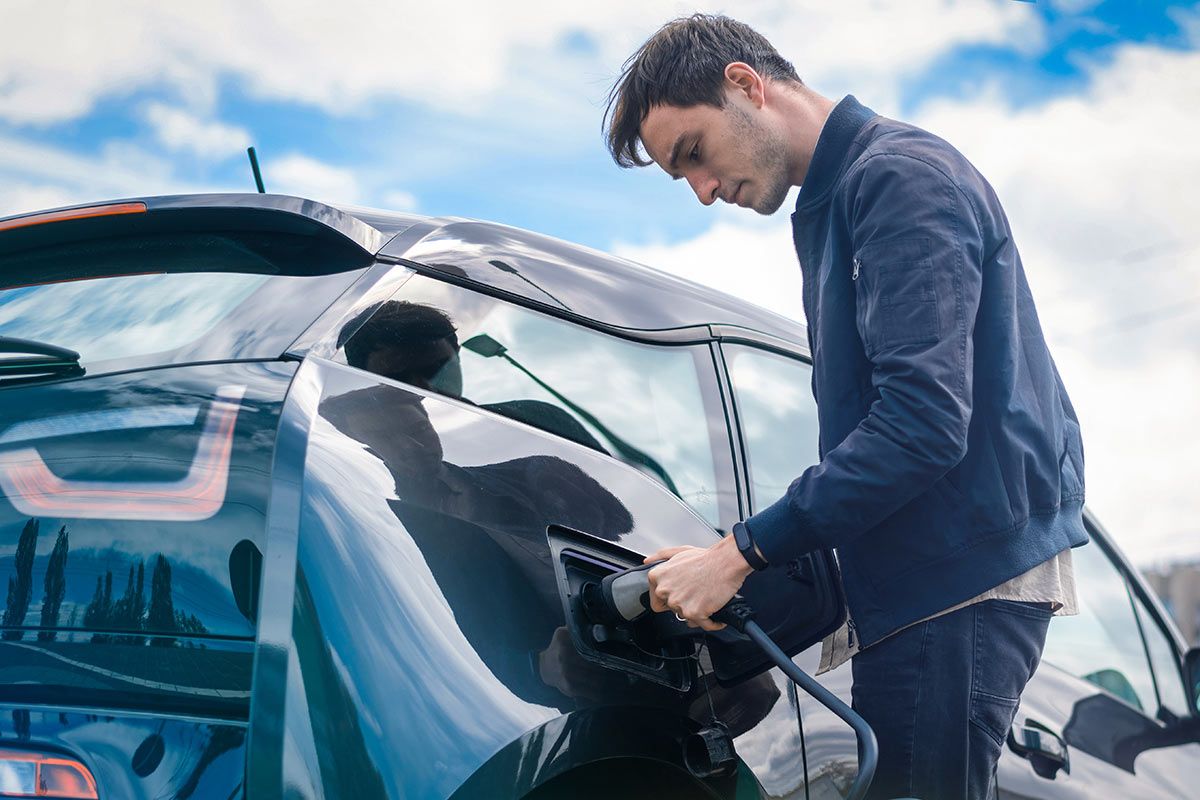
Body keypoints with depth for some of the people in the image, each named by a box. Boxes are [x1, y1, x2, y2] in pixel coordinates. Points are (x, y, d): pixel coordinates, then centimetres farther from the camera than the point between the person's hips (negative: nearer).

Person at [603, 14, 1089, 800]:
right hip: (920, 577, 10)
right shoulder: (833, 204, 21)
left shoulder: (899, 174, -11)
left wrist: (742, 553, -19)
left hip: (960, 578, -10)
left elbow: (923, 419, -22)